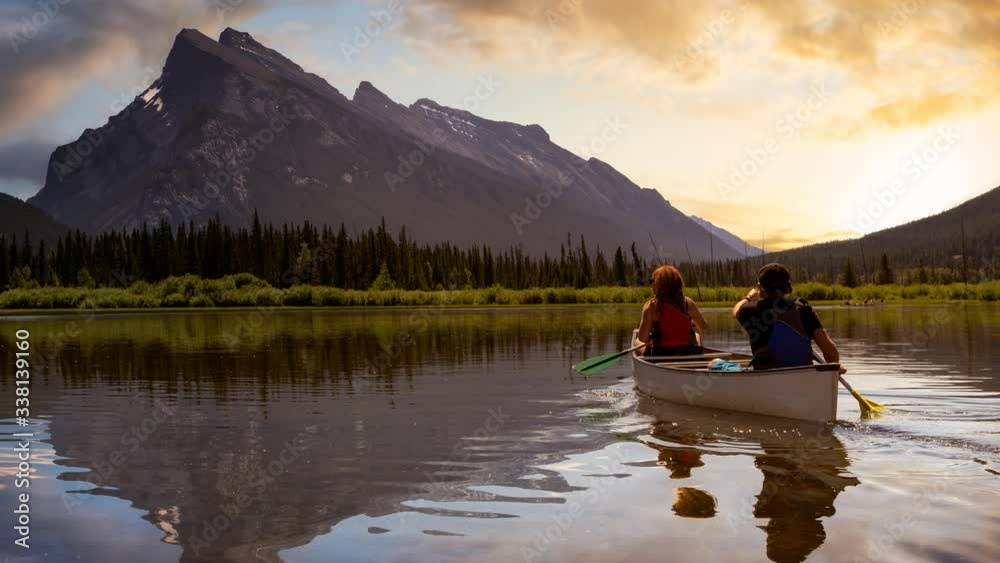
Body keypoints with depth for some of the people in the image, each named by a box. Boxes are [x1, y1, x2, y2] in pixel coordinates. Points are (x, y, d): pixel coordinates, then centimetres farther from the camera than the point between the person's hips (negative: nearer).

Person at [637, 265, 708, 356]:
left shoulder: (651, 306, -14)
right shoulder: (688, 303, -6)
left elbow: (642, 338, -18)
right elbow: (705, 327, 7)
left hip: (660, 355, -2)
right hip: (688, 354, 2)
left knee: (637, 342, 28)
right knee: (697, 336, 35)